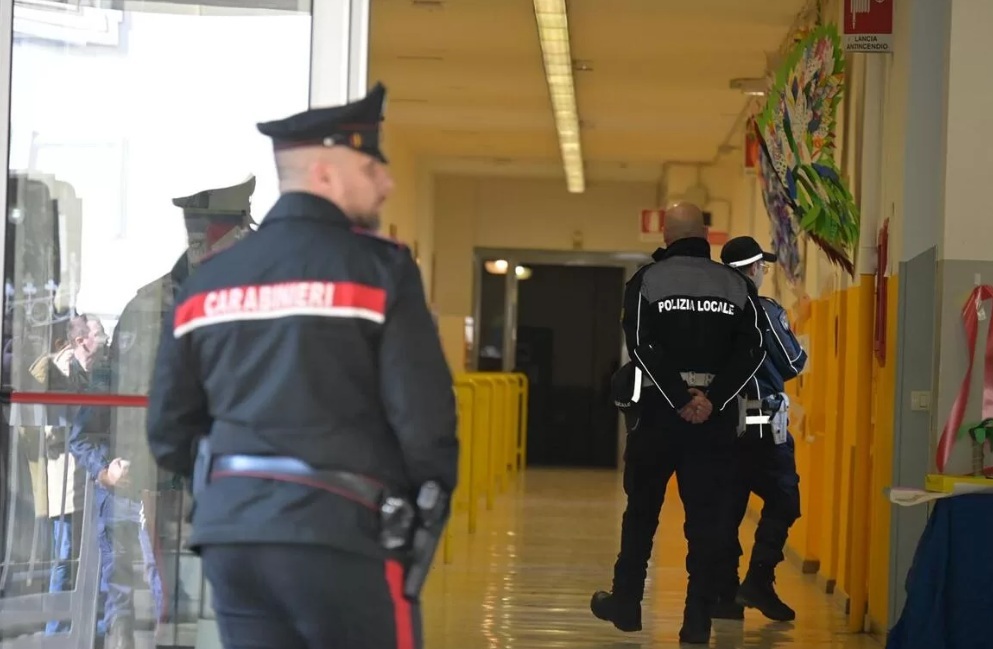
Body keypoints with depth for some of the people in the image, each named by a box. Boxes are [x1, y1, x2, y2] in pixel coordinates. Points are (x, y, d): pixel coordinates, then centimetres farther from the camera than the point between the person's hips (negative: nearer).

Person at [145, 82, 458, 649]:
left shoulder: (209, 280, 13)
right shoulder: (376, 268, -5)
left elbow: (171, 430, 12)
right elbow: (424, 415, -11)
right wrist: (429, 505, 5)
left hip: (230, 532, 6)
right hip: (339, 534, -6)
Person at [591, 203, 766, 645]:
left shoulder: (648, 281, 0)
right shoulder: (736, 285, 5)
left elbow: (643, 347, -13)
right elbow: (752, 351, -6)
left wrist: (681, 400, -14)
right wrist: (711, 400, -13)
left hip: (659, 409, -1)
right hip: (717, 417, 1)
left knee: (642, 510, 13)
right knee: (705, 517, 3)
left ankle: (625, 604, 22)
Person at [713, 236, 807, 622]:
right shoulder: (765, 312, -10)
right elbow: (794, 364, -4)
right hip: (762, 424, -6)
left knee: (727, 508, 7)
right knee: (783, 500, 4)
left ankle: (725, 594, 7)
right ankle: (758, 582, -4)